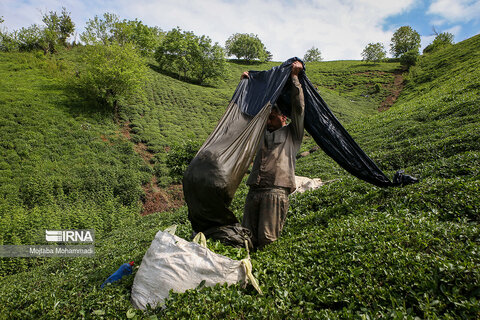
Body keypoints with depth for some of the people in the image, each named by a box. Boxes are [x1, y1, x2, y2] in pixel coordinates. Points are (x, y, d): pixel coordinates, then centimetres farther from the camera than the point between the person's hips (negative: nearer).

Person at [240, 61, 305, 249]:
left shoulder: (292, 133, 12)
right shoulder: (264, 132, 25)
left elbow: (298, 108, 1)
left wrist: (294, 77, 3)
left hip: (276, 190, -5)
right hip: (254, 190, 5)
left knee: (266, 239, -5)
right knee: (248, 236, 2)